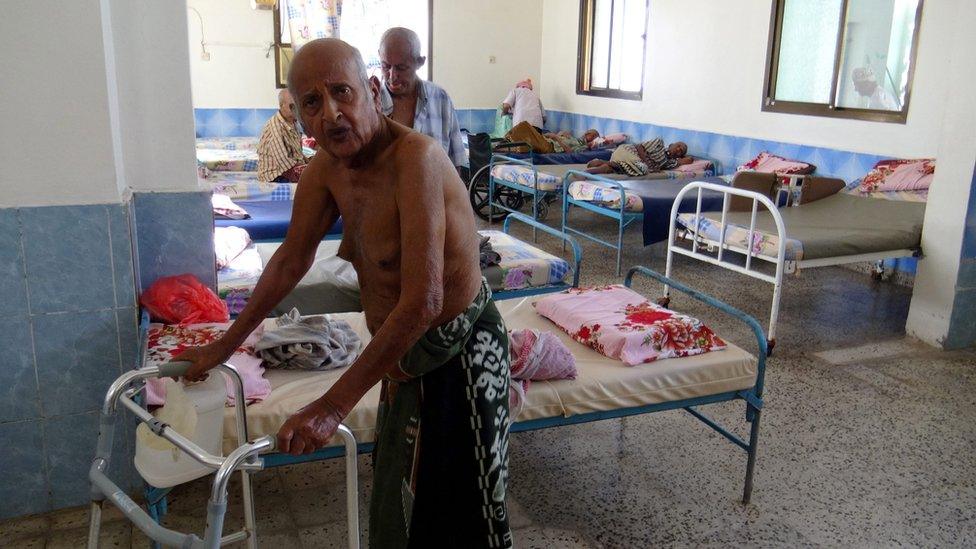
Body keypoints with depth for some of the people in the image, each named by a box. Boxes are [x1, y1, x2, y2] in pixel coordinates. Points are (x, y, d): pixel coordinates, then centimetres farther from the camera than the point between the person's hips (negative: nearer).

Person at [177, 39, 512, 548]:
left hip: (457, 353, -8)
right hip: (402, 352, 8)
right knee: (397, 505, 23)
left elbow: (421, 303, -33)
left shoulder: (415, 156, -29)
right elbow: (291, 260, 10)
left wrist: (333, 405, -30)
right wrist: (224, 345, 14)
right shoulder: (327, 165, -3)